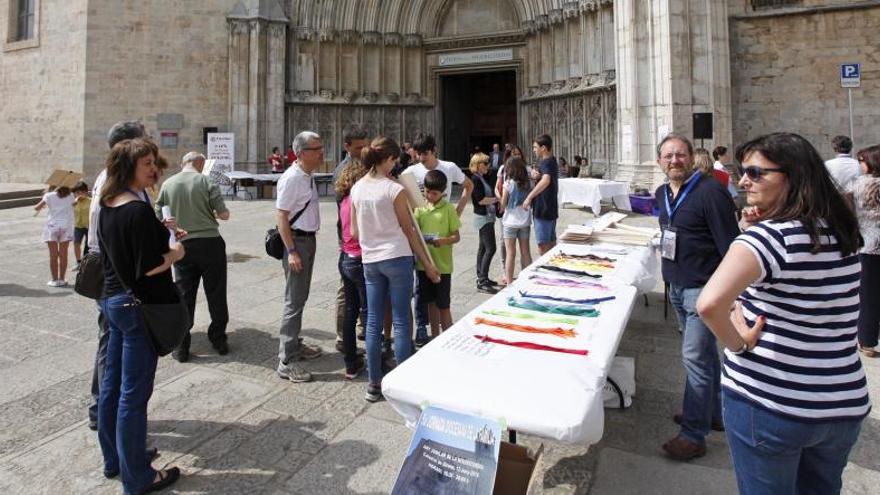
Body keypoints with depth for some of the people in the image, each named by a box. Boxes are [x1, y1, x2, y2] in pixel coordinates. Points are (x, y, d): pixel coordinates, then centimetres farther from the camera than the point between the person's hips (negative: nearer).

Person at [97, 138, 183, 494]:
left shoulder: (107, 206, 8)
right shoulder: (140, 210, -20)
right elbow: (148, 268, -23)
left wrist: (157, 234, 14)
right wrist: (175, 253, -6)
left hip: (112, 299, 10)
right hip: (138, 305, -10)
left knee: (112, 383, 18)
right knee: (134, 393, 0)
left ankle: (114, 459, 35)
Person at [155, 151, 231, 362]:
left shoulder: (167, 184, 3)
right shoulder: (206, 181, -5)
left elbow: (159, 216, 7)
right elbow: (224, 214, -7)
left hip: (182, 245, 3)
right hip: (210, 242, -2)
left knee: (184, 296, 9)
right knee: (216, 294, 9)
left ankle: (181, 347, 13)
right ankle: (219, 340, 19)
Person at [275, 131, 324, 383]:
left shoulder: (308, 176, 10)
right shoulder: (291, 179, -18)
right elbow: (281, 216, -20)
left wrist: (308, 244, 17)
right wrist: (291, 252, -23)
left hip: (308, 239, 9)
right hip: (296, 241, -9)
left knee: (301, 297, 18)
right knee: (294, 301, -6)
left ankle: (295, 345, 33)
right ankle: (286, 362, 1)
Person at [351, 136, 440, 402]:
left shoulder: (357, 189, 4)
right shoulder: (394, 190, -11)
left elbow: (354, 232, 9)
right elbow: (409, 230, -6)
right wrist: (427, 264, 3)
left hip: (369, 260, 5)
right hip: (397, 258, -5)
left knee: (373, 323, 10)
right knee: (401, 322, 3)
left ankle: (374, 384, 19)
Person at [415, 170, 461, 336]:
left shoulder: (448, 209, -5)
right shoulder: (420, 208, 6)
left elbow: (456, 236, -5)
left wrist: (443, 240, -25)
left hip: (442, 265, -4)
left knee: (443, 305, 3)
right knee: (431, 303, 15)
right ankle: (435, 338, 28)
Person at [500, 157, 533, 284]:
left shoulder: (508, 184, -11)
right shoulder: (529, 183, -1)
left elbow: (503, 204, -8)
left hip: (510, 222, -3)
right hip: (525, 221, 3)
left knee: (511, 253, 3)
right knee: (526, 252, 12)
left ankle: (509, 281, 7)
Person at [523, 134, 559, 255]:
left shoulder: (546, 162, -17)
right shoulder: (553, 161, 14)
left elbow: (546, 181, -37)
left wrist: (529, 197, -33)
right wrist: (537, 176, -4)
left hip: (543, 210, -10)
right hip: (551, 209, 10)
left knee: (542, 245, -3)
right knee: (551, 243, 15)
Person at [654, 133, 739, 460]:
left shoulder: (710, 193, -16)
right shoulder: (662, 194, 9)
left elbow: (729, 245, -18)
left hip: (704, 288, -8)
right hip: (677, 286, 8)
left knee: (695, 357, -7)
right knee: (703, 353, 20)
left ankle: (693, 435, 3)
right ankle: (714, 413, 36)